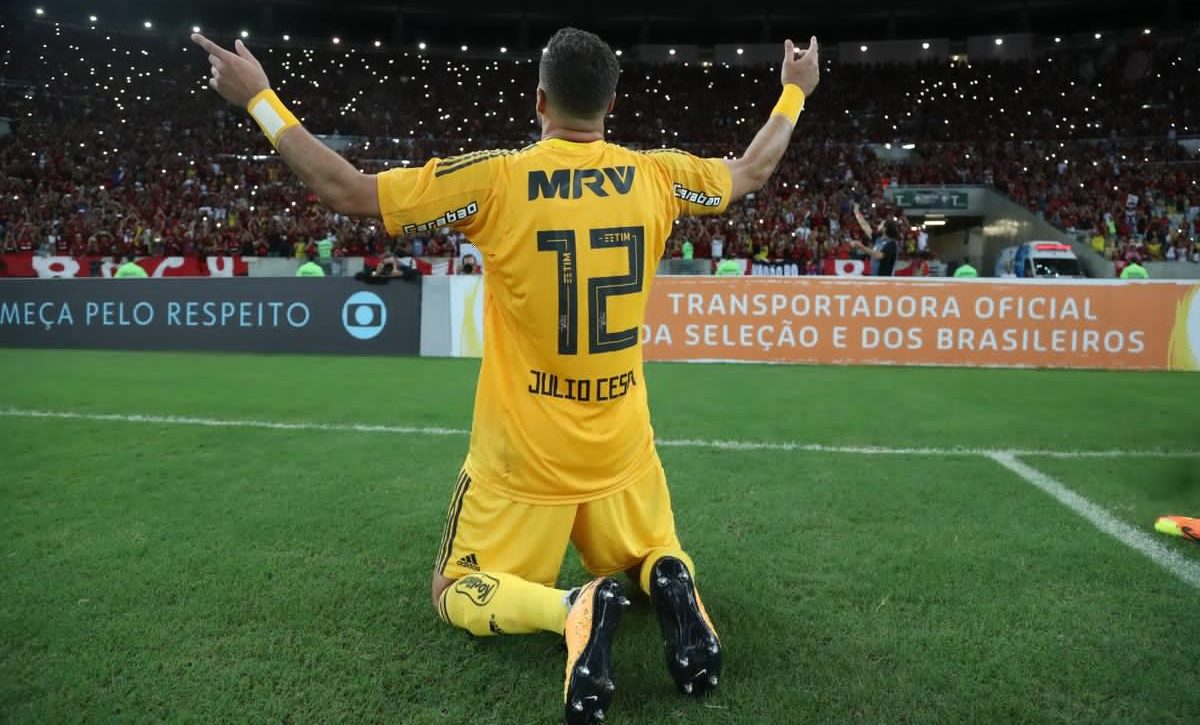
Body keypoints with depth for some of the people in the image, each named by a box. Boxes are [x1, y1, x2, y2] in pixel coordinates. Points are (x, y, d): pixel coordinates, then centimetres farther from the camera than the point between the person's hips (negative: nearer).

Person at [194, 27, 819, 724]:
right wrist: (795, 90, 32)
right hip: (622, 451, 3)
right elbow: (752, 172, 16)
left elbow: (345, 190, -8)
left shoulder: (496, 178, -14)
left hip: (521, 459, -3)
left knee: (460, 594, 16)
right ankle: (671, 583, -9)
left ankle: (572, 610, -16)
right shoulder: (657, 176, -4)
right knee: (656, 557, 29)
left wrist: (258, 98, 4)